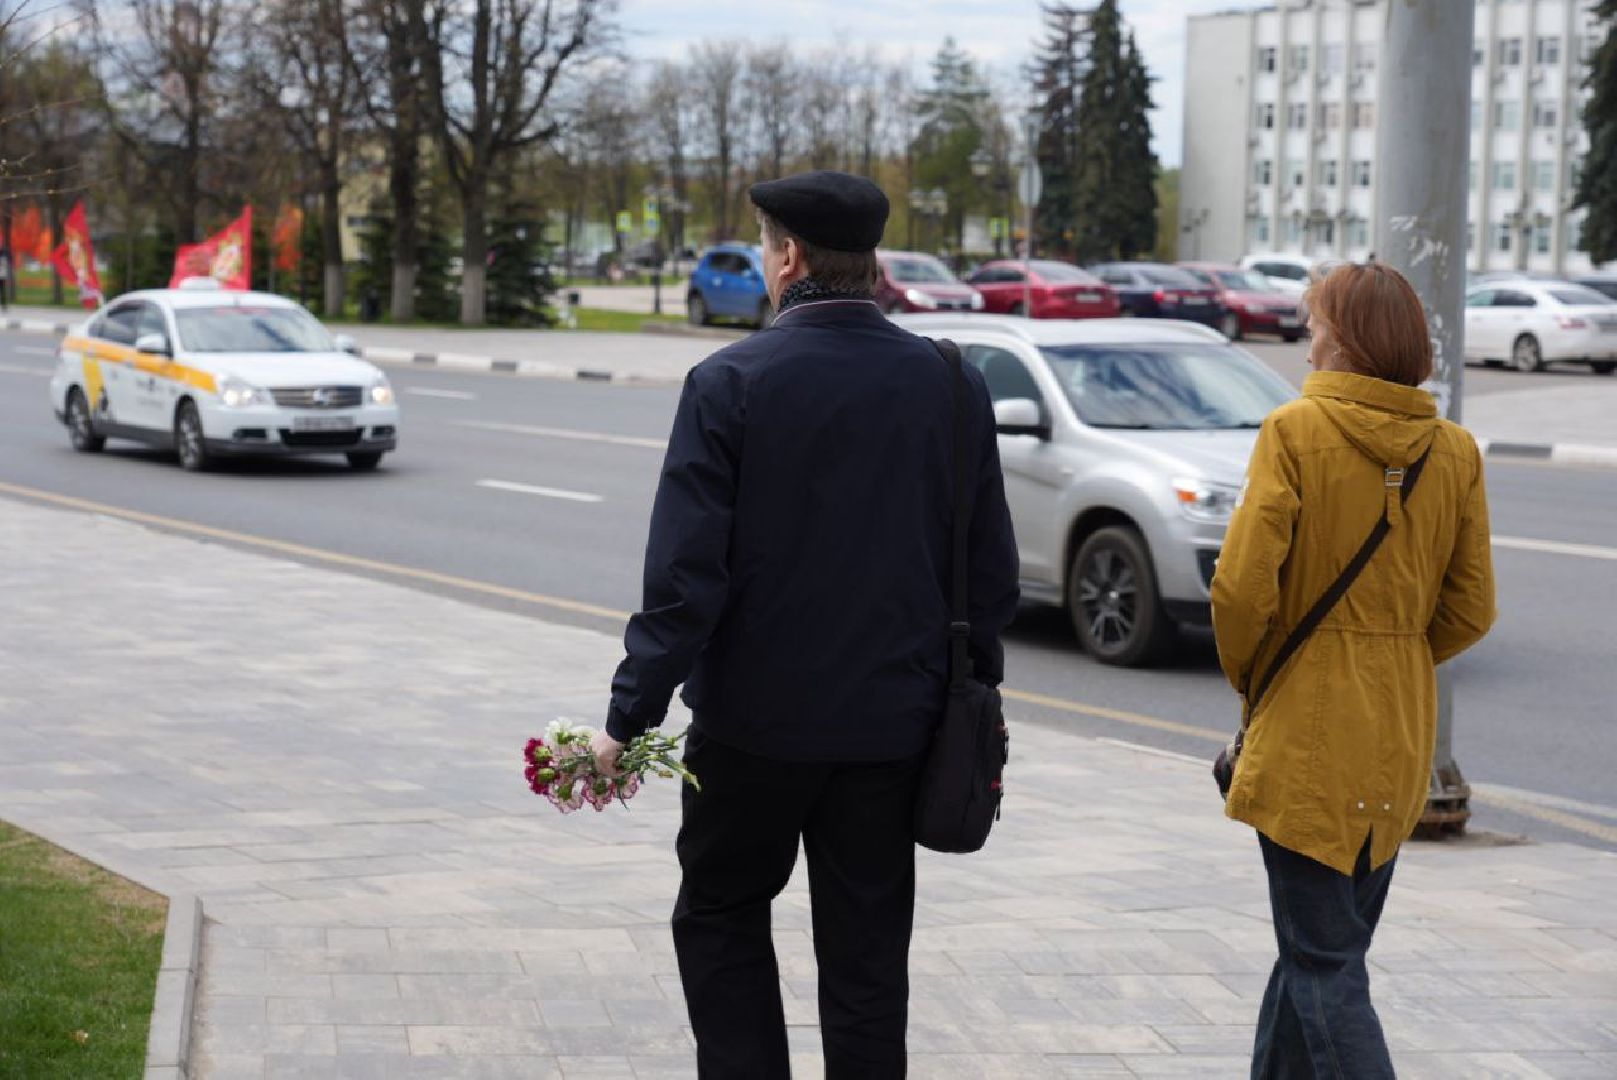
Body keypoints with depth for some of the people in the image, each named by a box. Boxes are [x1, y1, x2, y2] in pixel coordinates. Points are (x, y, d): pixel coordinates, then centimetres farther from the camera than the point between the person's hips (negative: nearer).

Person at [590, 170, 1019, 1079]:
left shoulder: (731, 383, -12)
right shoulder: (951, 385, -1)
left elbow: (686, 576, -15)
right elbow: (993, 572, 3)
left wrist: (631, 718, -10)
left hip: (757, 717, -3)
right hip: (892, 724, 3)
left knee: (722, 919, 17)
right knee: (867, 955, 11)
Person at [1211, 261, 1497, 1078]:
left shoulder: (1295, 431, -12)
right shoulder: (1455, 450, 4)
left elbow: (1243, 587, -16)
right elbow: (1470, 611, 4)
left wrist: (1245, 674, 2)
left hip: (1305, 735, -6)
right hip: (1402, 738, 6)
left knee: (1323, 963, -3)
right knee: (1321, 943, 19)